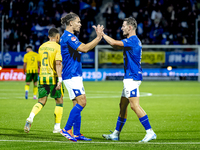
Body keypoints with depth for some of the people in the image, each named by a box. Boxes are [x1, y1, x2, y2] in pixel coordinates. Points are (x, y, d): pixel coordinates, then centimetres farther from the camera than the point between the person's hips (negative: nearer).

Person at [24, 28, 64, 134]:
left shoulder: (42, 47, 11)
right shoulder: (57, 47, -8)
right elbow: (58, 63, -19)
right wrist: (60, 79, -23)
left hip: (42, 77, 5)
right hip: (54, 77, -5)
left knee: (41, 101, 7)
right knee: (59, 101, 11)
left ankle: (30, 118, -21)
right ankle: (57, 127, 11)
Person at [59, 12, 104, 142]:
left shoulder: (71, 37, 19)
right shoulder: (68, 37, -14)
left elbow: (86, 47, 25)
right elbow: (84, 48, -22)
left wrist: (98, 37, 14)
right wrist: (98, 38, -17)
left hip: (75, 75, 11)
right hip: (71, 76, -11)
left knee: (77, 104, 8)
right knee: (81, 102, -16)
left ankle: (77, 134, 9)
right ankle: (67, 129, -13)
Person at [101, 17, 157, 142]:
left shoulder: (132, 40, -15)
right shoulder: (134, 40, 17)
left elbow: (114, 43, -21)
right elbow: (116, 46, 25)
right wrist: (103, 35, 16)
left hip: (132, 78, -11)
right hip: (130, 78, 11)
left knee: (134, 105, -14)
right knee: (123, 105, 14)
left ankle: (150, 132, -16)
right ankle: (116, 134, 21)